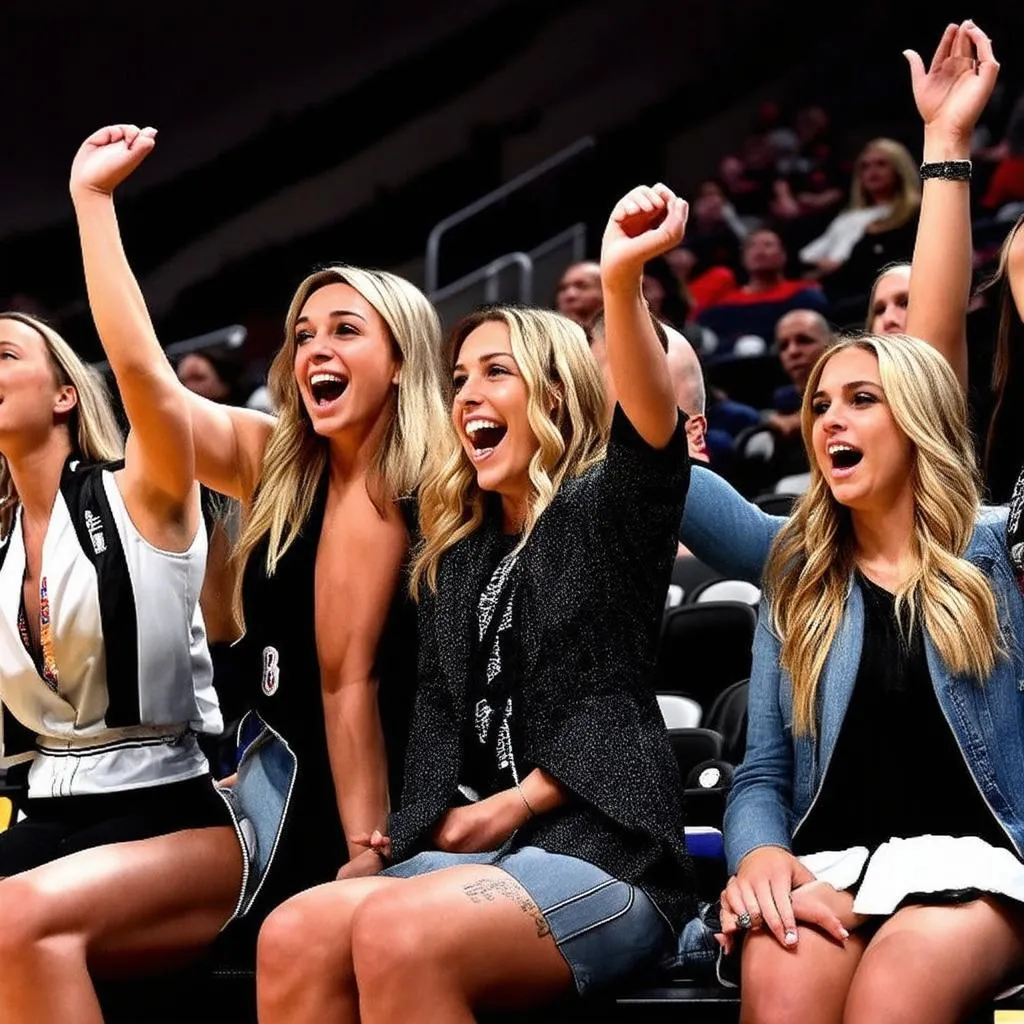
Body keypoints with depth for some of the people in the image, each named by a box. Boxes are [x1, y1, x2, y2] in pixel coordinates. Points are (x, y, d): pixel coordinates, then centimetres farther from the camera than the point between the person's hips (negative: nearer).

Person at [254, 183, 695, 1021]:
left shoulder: (604, 509, 5)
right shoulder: (455, 557, 23)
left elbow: (656, 429, -19)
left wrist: (621, 283, -36)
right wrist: (424, 826, 0)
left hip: (604, 853, -6)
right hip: (468, 851, 6)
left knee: (399, 933, -35)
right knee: (292, 938, -24)